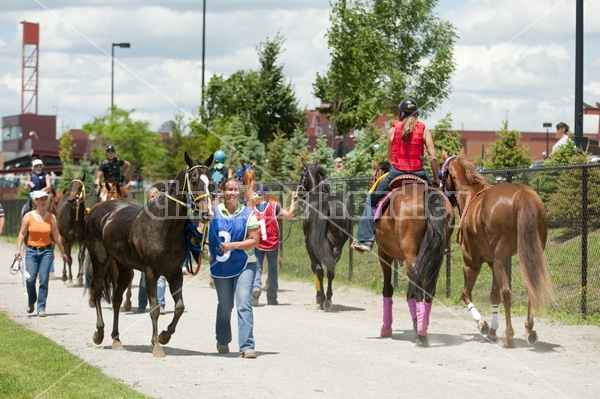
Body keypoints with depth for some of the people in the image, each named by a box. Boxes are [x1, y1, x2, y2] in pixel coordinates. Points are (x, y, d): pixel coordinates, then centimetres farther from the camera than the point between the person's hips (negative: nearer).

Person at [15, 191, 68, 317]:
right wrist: (18, 249, -7)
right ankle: (31, 302, 20)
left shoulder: (51, 217, 3)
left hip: (46, 251, 1)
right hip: (31, 251, -1)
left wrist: (63, 252, 12)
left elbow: (56, 236, 9)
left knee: (44, 280, -6)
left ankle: (41, 307, 2)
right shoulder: (28, 216, 0)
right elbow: (22, 234, 3)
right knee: (30, 279, -8)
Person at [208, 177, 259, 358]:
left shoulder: (248, 214, -3)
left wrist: (233, 245, -19)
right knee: (224, 306, 14)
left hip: (244, 265, -2)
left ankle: (247, 346, -14)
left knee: (244, 304, -13)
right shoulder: (213, 212, 3)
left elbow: (254, 240, -8)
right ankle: (223, 341, 35)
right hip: (221, 267, 2)